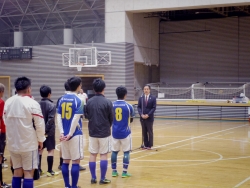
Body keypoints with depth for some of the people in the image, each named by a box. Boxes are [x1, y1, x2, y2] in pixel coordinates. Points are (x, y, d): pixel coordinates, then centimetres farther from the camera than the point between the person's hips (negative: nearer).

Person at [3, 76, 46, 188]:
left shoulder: (8, 102, 3)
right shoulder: (32, 103, -14)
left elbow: (5, 121, 13)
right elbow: (39, 124, -12)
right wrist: (41, 139, 2)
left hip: (13, 142, 6)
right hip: (28, 142, -5)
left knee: (17, 171, 15)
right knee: (28, 172, 1)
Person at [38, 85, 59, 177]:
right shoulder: (51, 105, -13)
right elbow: (50, 120, -20)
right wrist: (46, 130, -16)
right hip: (49, 132, -5)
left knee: (40, 150, 17)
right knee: (50, 151, 2)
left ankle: (38, 169, 21)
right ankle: (50, 171, 4)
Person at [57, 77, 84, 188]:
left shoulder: (62, 99, 8)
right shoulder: (78, 100, -8)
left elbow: (58, 117, 2)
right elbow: (75, 119, -15)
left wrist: (62, 132, -3)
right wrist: (70, 133, -11)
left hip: (64, 134, 6)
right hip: (75, 134, -6)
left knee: (65, 161, 11)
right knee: (75, 161, 1)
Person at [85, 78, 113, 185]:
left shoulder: (89, 102, -2)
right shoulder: (107, 102, -12)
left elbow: (86, 116, 8)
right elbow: (111, 118, -4)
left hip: (92, 132, 3)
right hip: (104, 132, -3)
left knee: (92, 155, 10)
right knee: (103, 155, 4)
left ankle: (93, 178, 14)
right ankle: (102, 179, 6)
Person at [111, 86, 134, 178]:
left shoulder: (112, 105, -2)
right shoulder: (128, 106, -8)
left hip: (115, 132, 3)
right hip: (125, 132, -3)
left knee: (114, 151, 12)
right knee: (126, 152, 6)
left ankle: (114, 171, 16)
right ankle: (124, 172, 4)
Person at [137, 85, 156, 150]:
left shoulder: (153, 98, -1)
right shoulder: (141, 98, 7)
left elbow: (154, 108, -6)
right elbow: (138, 107, 5)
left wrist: (148, 115, -15)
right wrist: (141, 114, -11)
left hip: (149, 118, -3)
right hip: (142, 117, 3)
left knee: (150, 132, 3)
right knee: (144, 132, 7)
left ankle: (149, 145, 8)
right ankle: (145, 145, 13)